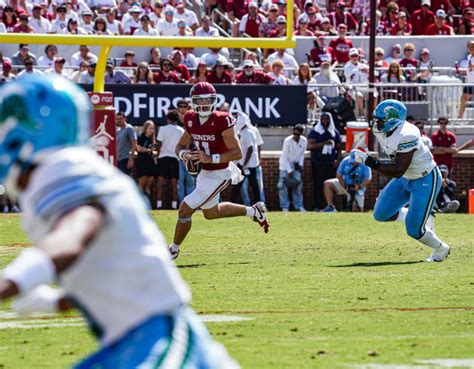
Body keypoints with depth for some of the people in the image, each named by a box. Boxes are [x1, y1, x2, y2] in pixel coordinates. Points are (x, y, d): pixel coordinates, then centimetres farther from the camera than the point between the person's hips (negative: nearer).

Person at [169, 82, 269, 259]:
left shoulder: (221, 121, -23)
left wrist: (210, 158, -31)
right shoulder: (191, 120, -2)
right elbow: (180, 146, 9)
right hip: (205, 173, 9)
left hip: (219, 175, -9)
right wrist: (183, 154, -15)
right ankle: (254, 211, 41)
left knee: (185, 209, -9)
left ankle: (174, 249, 12)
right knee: (211, 213, 27)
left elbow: (237, 152, -23)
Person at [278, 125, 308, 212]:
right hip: (285, 165, -3)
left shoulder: (304, 141, -12)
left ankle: (299, 206, 8)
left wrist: (300, 165, -8)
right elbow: (284, 157, -18)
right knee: (283, 185, -10)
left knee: (298, 185, 0)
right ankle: (285, 207, -6)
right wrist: (289, 170, -20)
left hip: (296, 165, 3)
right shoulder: (287, 141, -23)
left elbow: (302, 154, 3)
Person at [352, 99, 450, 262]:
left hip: (426, 180, -9)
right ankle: (423, 218, 23)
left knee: (414, 229, -7)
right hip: (405, 179, 9)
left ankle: (441, 250, 22)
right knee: (381, 214, 3)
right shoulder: (381, 131, -8)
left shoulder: (406, 136, -34)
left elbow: (398, 171, -35)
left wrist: (370, 162, -36)